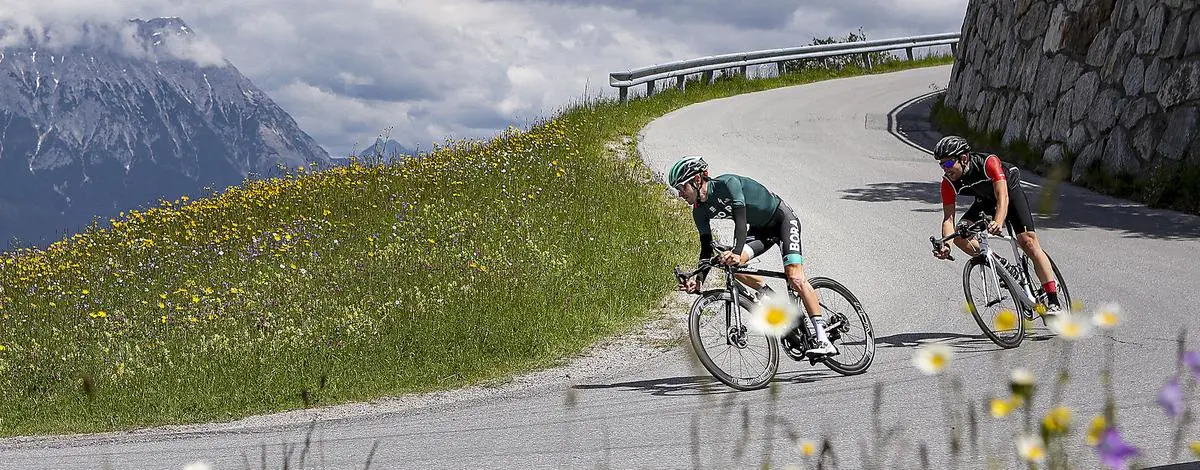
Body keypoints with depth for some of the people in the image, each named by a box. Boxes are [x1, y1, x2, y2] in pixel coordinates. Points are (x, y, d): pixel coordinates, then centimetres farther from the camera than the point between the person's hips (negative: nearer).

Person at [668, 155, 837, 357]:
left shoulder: (727, 183, -28)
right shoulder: (699, 211, -7)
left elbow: (740, 219, -40)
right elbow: (707, 247, -5)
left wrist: (736, 252, -55)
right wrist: (699, 278, -22)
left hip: (782, 218, -7)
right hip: (759, 229, 7)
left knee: (795, 279, -20)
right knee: (731, 264, -19)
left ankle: (823, 341, -21)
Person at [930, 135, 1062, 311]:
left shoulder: (988, 163, -37)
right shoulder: (948, 182, -23)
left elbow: (1002, 196, -46)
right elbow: (948, 217, -24)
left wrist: (998, 222, -65)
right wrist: (945, 245, -42)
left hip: (1009, 191, -5)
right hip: (985, 200, 5)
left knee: (1028, 241, -20)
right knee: (959, 234, -19)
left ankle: (1053, 302, -18)